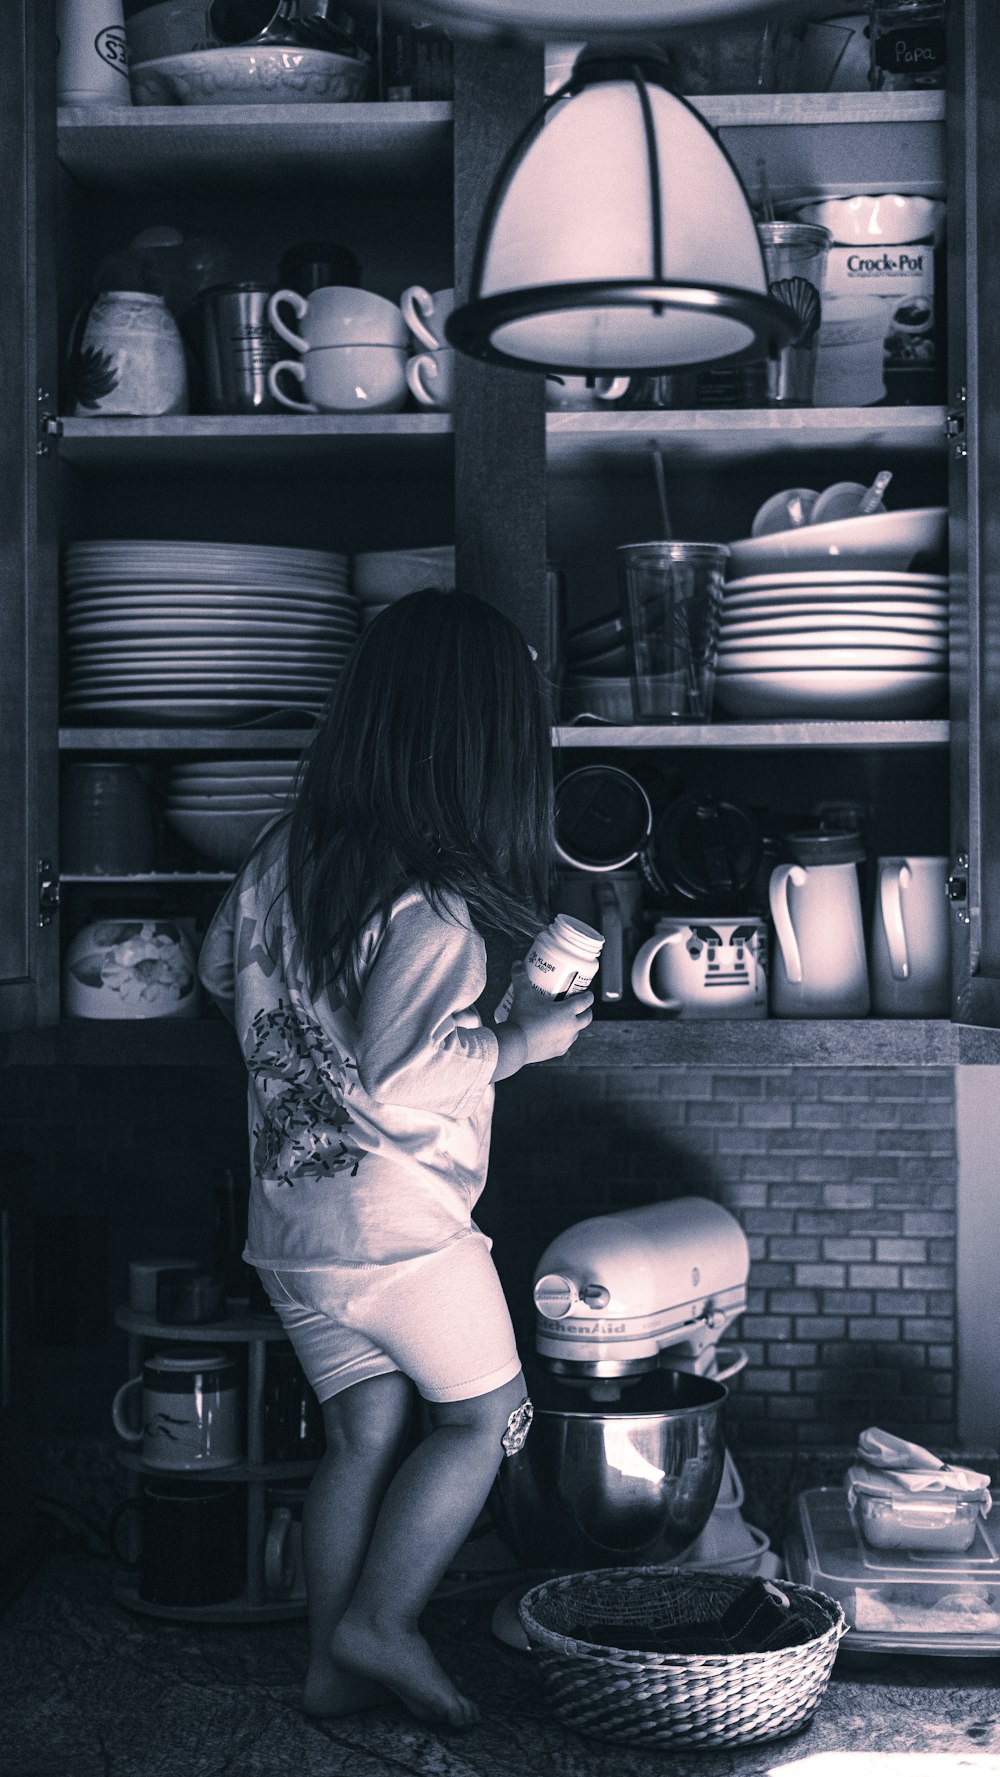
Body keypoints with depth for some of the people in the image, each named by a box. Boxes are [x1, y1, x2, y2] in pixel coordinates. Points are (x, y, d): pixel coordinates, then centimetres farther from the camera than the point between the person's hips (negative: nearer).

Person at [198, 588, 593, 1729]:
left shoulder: (284, 852, 3)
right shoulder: (427, 897, -21)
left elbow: (221, 971, 18)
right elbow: (400, 1068, -29)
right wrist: (522, 1039, -13)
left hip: (286, 1227, 7)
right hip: (397, 1228, -7)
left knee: (362, 1434, 18)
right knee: (485, 1417, 14)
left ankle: (332, 1665, 22)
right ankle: (381, 1625, 13)